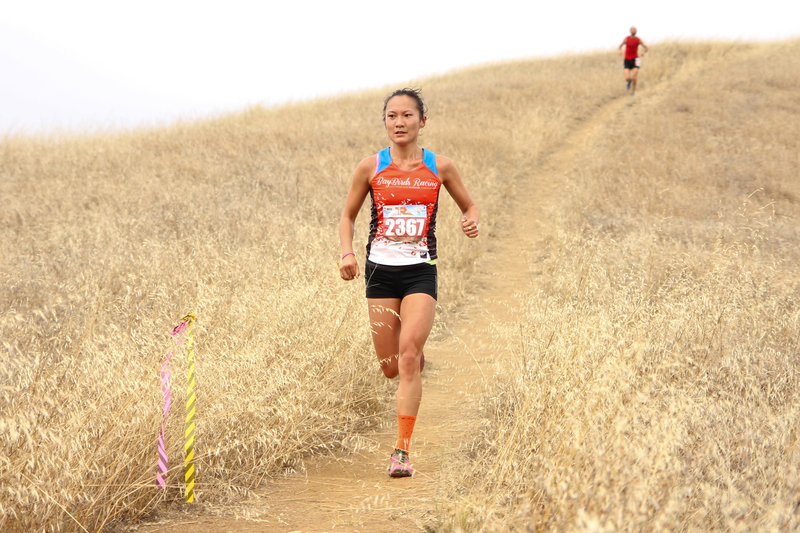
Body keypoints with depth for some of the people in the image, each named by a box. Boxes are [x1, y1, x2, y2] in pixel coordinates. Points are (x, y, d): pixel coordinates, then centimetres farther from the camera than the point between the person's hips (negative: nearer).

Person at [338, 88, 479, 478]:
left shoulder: (440, 167, 2)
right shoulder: (371, 167, 2)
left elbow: (469, 205, 15)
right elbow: (348, 215, 12)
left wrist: (472, 221, -8)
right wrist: (346, 253, -5)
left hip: (420, 271, -1)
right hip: (380, 270, 2)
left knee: (408, 356, -17)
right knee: (391, 368, 4)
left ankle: (401, 451, -13)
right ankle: (416, 359, 43)